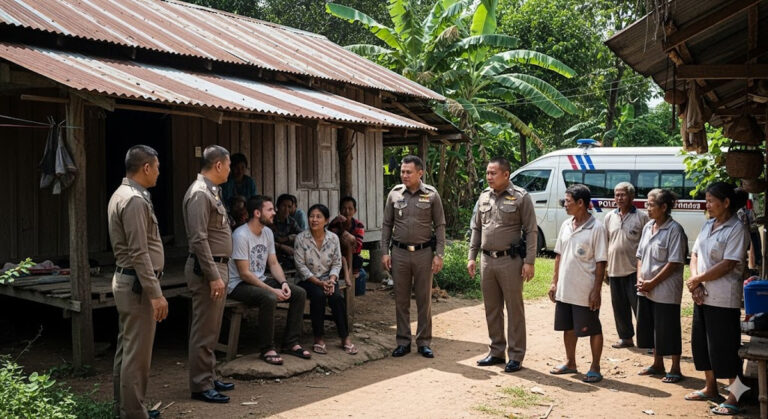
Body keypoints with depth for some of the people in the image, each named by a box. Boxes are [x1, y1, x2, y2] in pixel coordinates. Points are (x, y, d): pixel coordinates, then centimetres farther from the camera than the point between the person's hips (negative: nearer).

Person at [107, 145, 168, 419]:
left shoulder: (122, 194, 14)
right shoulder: (135, 200, -18)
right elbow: (139, 253, -22)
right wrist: (155, 293, -21)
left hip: (126, 281, 11)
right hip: (138, 284, -11)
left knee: (126, 349, 16)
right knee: (137, 353, -5)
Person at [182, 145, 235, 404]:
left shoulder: (211, 191, 15)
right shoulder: (200, 193, -16)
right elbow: (199, 240, -22)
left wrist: (219, 272, 17)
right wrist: (213, 276, -22)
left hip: (217, 266, 10)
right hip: (207, 269, -10)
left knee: (211, 329, 16)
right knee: (204, 331, -3)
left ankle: (209, 378, 25)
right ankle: (200, 386, 4)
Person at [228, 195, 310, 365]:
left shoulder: (267, 232, 6)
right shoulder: (241, 235, -21)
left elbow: (273, 263, 10)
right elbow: (244, 274, -22)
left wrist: (283, 283, -9)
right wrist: (272, 290, -24)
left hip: (261, 280, 9)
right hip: (239, 285, -9)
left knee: (300, 293, -6)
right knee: (269, 298, -36)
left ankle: (290, 343, 1)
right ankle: (266, 349, -20)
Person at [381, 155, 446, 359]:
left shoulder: (431, 195, -2)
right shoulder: (394, 194, 4)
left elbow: (440, 226, 0)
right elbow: (386, 225, 8)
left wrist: (439, 254, -7)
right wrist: (384, 252, 1)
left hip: (424, 253, -2)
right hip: (399, 253, 2)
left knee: (424, 300, 5)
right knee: (401, 300, 7)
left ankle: (424, 342, 15)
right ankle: (403, 342, 17)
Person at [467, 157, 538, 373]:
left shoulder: (520, 197, -7)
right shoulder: (484, 197, 10)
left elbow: (531, 231, -8)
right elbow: (476, 229, 16)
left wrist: (529, 262, -13)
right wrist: (472, 256, 10)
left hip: (510, 260, -6)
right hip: (487, 260, 6)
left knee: (514, 309, 1)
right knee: (492, 309, 13)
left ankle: (516, 356, 10)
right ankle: (497, 352, 25)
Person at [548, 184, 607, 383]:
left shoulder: (596, 228, -12)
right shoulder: (566, 225, 7)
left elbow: (601, 263, -13)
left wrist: (596, 291, -15)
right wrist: (555, 282, 11)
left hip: (585, 293, -7)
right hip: (564, 290, 7)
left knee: (593, 329, 6)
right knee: (568, 327, 17)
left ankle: (595, 368, 17)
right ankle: (570, 363, 32)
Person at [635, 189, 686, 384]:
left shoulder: (674, 230, -13)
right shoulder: (648, 227, 9)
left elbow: (674, 263, -16)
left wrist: (652, 283, -15)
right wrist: (640, 279, -1)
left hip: (666, 291, -7)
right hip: (645, 290, 7)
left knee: (668, 330, 2)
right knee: (650, 328, 15)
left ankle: (675, 369, 15)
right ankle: (657, 364, 30)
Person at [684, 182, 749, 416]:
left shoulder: (737, 230, -13)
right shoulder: (708, 225, 10)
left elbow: (727, 265, -19)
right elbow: (695, 254, 10)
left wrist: (697, 279, -12)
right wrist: (695, 280, -7)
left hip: (723, 299, -8)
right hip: (702, 296, 8)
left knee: (725, 348, -3)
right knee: (701, 342, 16)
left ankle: (734, 398, 7)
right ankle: (710, 388, 31)